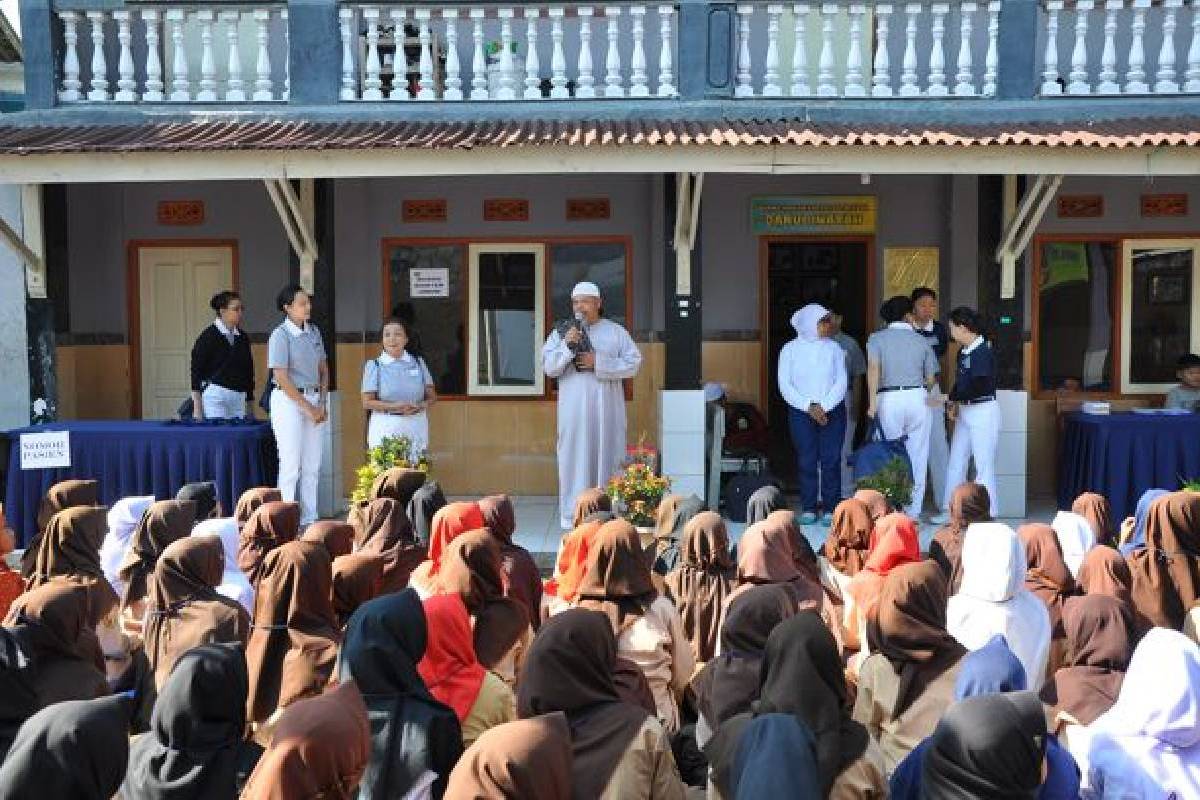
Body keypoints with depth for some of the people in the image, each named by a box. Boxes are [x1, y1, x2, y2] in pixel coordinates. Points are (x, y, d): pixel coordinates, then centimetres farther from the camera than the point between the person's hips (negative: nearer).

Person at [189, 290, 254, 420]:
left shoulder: (242, 338, 13)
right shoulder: (208, 336, -3)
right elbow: (196, 372, -3)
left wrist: (250, 405, 18)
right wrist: (197, 408, -8)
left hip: (239, 399, 5)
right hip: (215, 396, -5)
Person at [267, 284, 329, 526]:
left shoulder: (314, 332, 9)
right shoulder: (280, 335, -10)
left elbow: (323, 369, 15)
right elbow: (282, 379, -14)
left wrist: (322, 404, 4)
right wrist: (308, 408, -12)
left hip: (314, 400, 6)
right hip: (288, 400, -6)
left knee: (313, 465, 8)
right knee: (291, 464, -4)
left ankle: (309, 519, 16)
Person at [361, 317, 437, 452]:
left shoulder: (418, 363, 10)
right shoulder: (373, 365, 4)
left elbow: (432, 396, 12)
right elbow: (367, 402, -1)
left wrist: (421, 405, -9)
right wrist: (394, 406, -14)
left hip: (416, 427, 2)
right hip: (385, 428, -2)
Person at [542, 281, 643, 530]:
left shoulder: (616, 332, 8)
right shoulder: (561, 332, 9)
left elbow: (633, 364, 0)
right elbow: (548, 367, 2)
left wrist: (598, 363, -10)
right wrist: (566, 345, -15)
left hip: (606, 409, 0)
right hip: (574, 409, 0)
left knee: (607, 456, 0)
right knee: (576, 458, -2)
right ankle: (573, 515, 2)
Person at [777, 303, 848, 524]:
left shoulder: (834, 348, 6)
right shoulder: (791, 349, 2)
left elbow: (841, 382, 1)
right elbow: (785, 385, -3)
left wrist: (824, 406, -11)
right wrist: (809, 407, -11)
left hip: (832, 411, 1)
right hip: (801, 412, -1)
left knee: (831, 460, -3)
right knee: (806, 460, -2)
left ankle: (830, 509, 2)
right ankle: (808, 508, 5)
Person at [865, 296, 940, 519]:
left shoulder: (876, 338, 3)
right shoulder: (921, 341, 9)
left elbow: (873, 369, -12)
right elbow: (931, 378, 13)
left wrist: (872, 403, -15)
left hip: (888, 399, -1)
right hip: (917, 398, 1)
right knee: (917, 457, 7)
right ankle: (913, 512, 10)